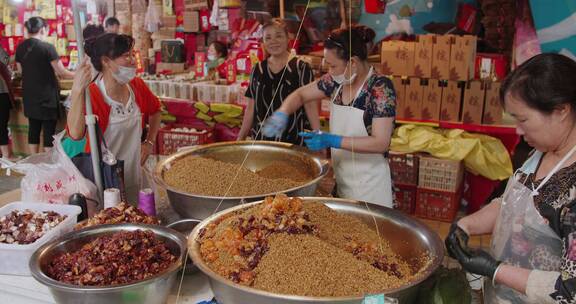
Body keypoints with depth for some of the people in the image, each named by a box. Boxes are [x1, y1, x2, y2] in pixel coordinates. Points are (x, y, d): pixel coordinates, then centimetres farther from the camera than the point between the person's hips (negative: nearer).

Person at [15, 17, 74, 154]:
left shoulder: (20, 48, 4)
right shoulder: (47, 47, -15)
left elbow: (21, 70, 14)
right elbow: (62, 73, -12)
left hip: (29, 96, 6)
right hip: (47, 96, -6)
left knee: (33, 128, 13)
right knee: (49, 130, 2)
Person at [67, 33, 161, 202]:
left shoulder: (137, 86, -1)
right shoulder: (91, 94, -18)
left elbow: (155, 110, 20)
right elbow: (75, 134, -35)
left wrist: (150, 142, 9)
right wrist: (77, 90, -40)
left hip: (135, 174, 5)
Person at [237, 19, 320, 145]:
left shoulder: (300, 68, -4)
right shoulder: (257, 70, 8)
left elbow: (310, 105, -7)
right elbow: (251, 108, 12)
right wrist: (240, 138, 10)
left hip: (293, 140, -3)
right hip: (261, 139, 4)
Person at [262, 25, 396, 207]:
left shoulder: (380, 88, -17)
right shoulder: (337, 81, 0)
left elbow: (381, 142, -21)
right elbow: (301, 94, 12)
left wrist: (331, 141, -26)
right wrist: (282, 113, -9)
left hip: (369, 185, -6)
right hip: (341, 180, 6)